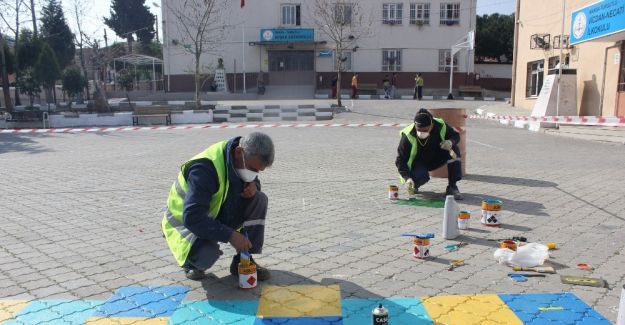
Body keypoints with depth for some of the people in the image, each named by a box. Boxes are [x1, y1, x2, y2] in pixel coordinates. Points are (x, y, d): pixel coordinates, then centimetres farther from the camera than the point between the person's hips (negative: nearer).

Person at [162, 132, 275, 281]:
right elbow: (192, 218, -39)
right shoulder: (205, 168, -35)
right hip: (187, 222, -7)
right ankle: (190, 259, 3)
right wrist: (230, 235, -40)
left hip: (219, 215, 7)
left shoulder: (246, 161, -11)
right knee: (207, 256, -37)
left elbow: (252, 180, 10)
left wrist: (254, 185, -16)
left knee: (259, 199, -15)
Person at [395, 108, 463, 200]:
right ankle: (414, 185, 5)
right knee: (420, 177, -36)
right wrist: (407, 178, -35)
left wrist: (450, 142, -27)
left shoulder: (440, 126, -19)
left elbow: (456, 135, -1)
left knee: (454, 149, -21)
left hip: (436, 159, 4)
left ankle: (452, 187, -13)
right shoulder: (408, 135, -27)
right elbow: (400, 160, -23)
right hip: (418, 163, -4)